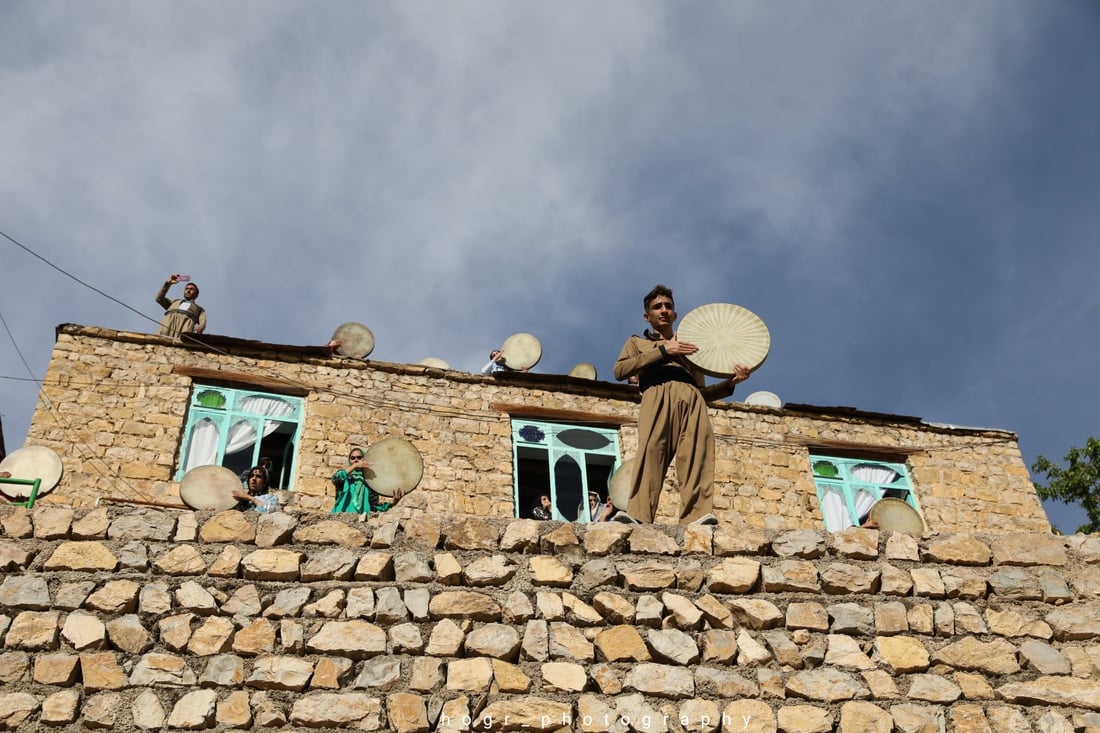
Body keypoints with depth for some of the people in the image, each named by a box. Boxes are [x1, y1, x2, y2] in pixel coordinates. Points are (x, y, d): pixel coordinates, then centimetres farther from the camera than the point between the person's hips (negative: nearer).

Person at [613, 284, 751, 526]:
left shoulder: (690, 348, 40)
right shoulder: (637, 342, 33)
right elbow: (620, 370, 11)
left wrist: (731, 382, 12)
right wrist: (663, 351, 4)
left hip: (692, 398, 3)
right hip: (658, 395, -3)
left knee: (697, 455, -23)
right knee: (651, 451, -28)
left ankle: (697, 517, -40)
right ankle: (637, 515, -44)